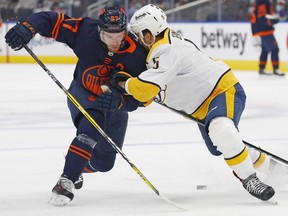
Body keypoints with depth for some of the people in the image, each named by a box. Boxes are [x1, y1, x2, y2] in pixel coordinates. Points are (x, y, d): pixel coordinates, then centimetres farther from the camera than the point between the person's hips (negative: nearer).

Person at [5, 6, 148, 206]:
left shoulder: (137, 54, -27)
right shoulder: (85, 31, -26)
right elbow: (53, 20, -20)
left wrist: (119, 102, -41)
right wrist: (27, 27, -38)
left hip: (116, 105, 2)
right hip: (83, 94, -2)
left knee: (104, 162, 9)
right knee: (89, 132, -32)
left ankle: (76, 169, 41)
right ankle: (66, 182, -29)